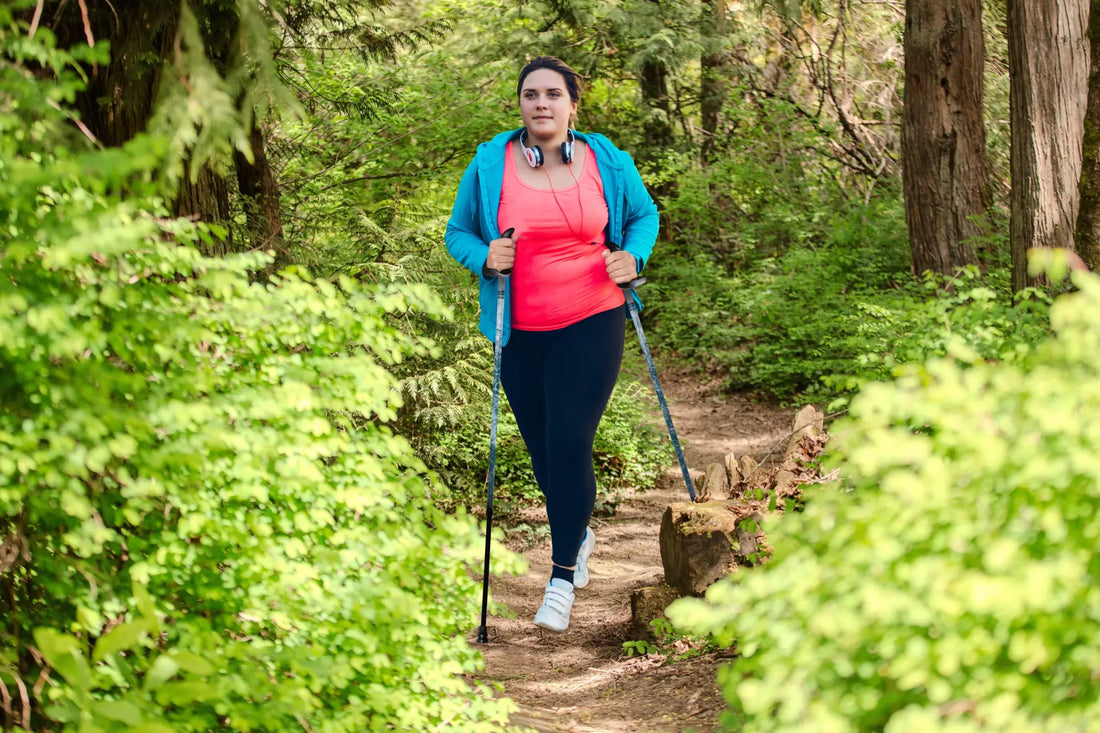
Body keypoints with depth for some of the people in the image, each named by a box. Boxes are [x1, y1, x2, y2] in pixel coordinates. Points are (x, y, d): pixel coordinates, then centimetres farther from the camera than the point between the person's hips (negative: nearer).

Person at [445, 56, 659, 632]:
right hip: (519, 331, 2)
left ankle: (563, 575, 0)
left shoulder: (606, 161, 1)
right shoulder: (489, 164, 0)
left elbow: (644, 215, 15)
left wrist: (633, 256, -5)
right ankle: (579, 532, 41)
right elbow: (458, 233, 8)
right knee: (541, 448, 12)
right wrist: (484, 257, -14)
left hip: (592, 324, -2)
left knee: (569, 444, -11)